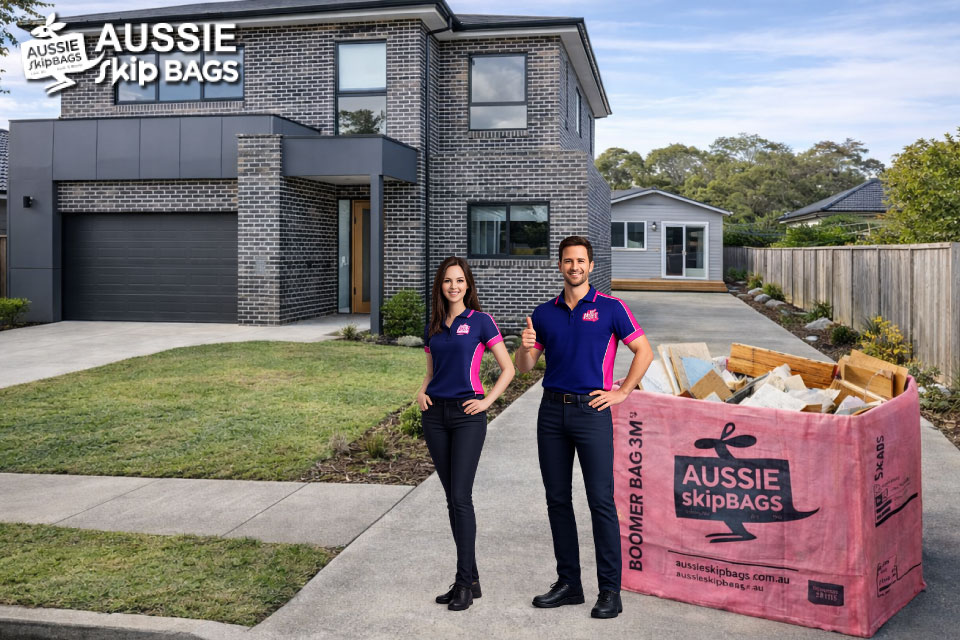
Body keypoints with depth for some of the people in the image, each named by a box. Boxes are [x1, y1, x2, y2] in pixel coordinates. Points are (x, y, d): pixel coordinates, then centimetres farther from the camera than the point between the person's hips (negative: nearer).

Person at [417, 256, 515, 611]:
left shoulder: (480, 321, -2)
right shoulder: (434, 326, 13)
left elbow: (508, 369, -2)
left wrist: (487, 401, -10)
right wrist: (421, 393, 5)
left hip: (467, 415, -6)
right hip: (436, 415, 6)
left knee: (461, 497, -9)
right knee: (451, 498, 7)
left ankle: (465, 582, 0)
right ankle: (470, 578, 16)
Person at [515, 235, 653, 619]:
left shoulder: (610, 308, -1)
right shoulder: (544, 313, 10)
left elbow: (643, 351, 3)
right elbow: (525, 367, 11)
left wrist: (622, 392, -4)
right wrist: (526, 346, -10)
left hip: (591, 411, -4)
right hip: (552, 411, 5)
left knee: (601, 501, -5)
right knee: (557, 499, 8)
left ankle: (610, 590, 3)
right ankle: (568, 583, 19)